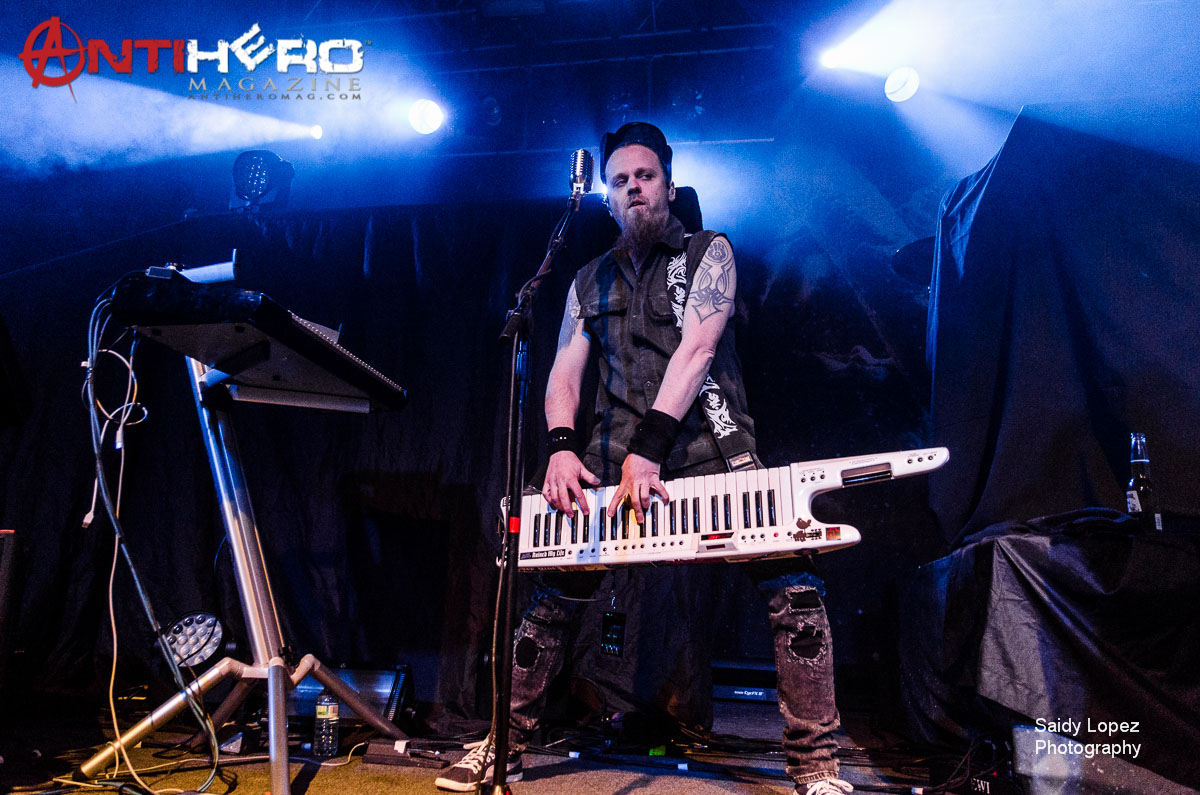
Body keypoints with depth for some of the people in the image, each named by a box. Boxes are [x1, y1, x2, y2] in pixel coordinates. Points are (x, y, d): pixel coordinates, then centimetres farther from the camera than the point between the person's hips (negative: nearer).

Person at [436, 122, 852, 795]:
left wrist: (649, 448, -20)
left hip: (709, 446, -2)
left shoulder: (709, 252, 7)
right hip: (616, 454, 3)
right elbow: (564, 373, 11)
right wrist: (562, 447, -10)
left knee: (792, 580, -18)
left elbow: (695, 349, -8)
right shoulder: (590, 281, 19)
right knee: (557, 594, -1)